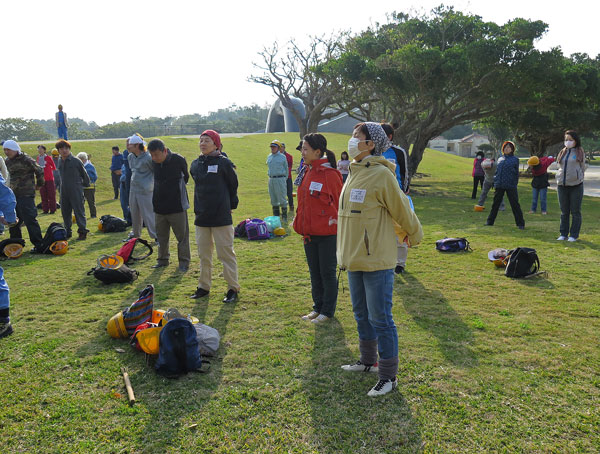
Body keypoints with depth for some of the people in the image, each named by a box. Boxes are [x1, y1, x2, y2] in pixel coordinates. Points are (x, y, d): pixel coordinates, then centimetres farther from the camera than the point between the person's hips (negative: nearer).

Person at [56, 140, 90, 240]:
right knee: (65, 212, 11)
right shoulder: (60, 162, 10)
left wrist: (85, 185, 8)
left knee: (79, 211, -3)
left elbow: (84, 174, 2)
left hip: (76, 191, -6)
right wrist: (61, 186, 19)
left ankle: (82, 231, 4)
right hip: (64, 191, 6)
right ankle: (67, 232, 21)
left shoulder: (76, 161, -7)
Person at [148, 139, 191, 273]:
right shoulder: (154, 162, 0)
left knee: (182, 235, 3)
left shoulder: (178, 159, -14)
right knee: (161, 235, 13)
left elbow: (186, 176, 3)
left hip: (177, 206, -5)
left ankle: (184, 261, 14)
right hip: (159, 206, 5)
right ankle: (163, 259, 27)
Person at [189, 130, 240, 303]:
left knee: (226, 253, -1)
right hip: (201, 217, 6)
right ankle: (204, 287, 25)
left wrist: (230, 205, 6)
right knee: (204, 254, 13)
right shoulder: (195, 164, 9)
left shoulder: (224, 163, -7)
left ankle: (233, 288, 9)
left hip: (221, 217, -5)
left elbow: (233, 185, 1)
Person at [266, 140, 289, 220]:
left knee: (282, 198, -5)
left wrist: (285, 178, 6)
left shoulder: (282, 157, -2)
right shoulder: (269, 157, 12)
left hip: (280, 179, -6)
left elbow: (286, 169, 5)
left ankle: (284, 215, 3)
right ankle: (276, 215, 19)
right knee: (273, 198, 10)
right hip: (271, 179, 6)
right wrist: (271, 176, 17)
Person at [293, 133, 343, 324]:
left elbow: (339, 203, -10)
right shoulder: (308, 173, 9)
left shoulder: (330, 174, -14)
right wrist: (301, 225, 14)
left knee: (327, 272, 6)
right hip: (309, 233, 8)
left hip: (327, 233, -7)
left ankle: (327, 311, 19)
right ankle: (318, 307, 30)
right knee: (314, 272, 16)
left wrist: (338, 227, -9)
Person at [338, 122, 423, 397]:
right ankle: (368, 361, 39)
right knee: (362, 315, 20)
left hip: (377, 260, -9)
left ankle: (388, 376, 15)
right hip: (354, 259, 9)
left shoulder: (381, 174, -16)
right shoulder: (354, 172, 10)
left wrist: (414, 236, 5)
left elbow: (402, 210, -8)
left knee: (380, 318, 0)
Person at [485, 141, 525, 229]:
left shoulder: (515, 159, 2)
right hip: (499, 186, 4)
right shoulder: (500, 159, 13)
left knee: (515, 205, -1)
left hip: (510, 186, -4)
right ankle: (490, 221, 21)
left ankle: (520, 223, 5)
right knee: (495, 204, 11)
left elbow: (516, 173, 1)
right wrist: (495, 182, 8)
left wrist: (515, 184, -6)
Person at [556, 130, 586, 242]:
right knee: (564, 212, 9)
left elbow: (582, 168, 4)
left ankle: (574, 235, 9)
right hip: (562, 186, 4)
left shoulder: (580, 152, 1)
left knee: (575, 212, 3)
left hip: (576, 185, -4)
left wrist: (580, 180, -2)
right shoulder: (562, 152, 12)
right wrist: (558, 181, 9)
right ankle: (563, 234, 17)